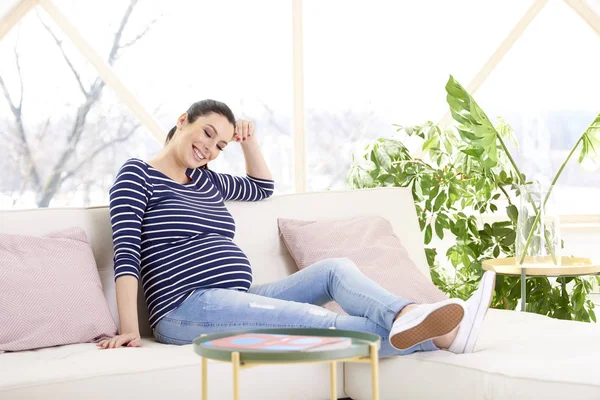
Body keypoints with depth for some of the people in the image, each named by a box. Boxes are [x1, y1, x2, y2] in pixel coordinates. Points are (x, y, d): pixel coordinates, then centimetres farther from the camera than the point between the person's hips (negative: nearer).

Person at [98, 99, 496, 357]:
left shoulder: (205, 180, 24)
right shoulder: (138, 174, 2)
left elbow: (262, 188, 41)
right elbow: (126, 253, -9)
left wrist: (249, 140, 22)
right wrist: (130, 330, -20)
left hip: (238, 300, 8)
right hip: (188, 309, -8)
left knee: (335, 269, -12)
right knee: (314, 321, -28)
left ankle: (410, 317, -37)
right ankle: (436, 336, -43)